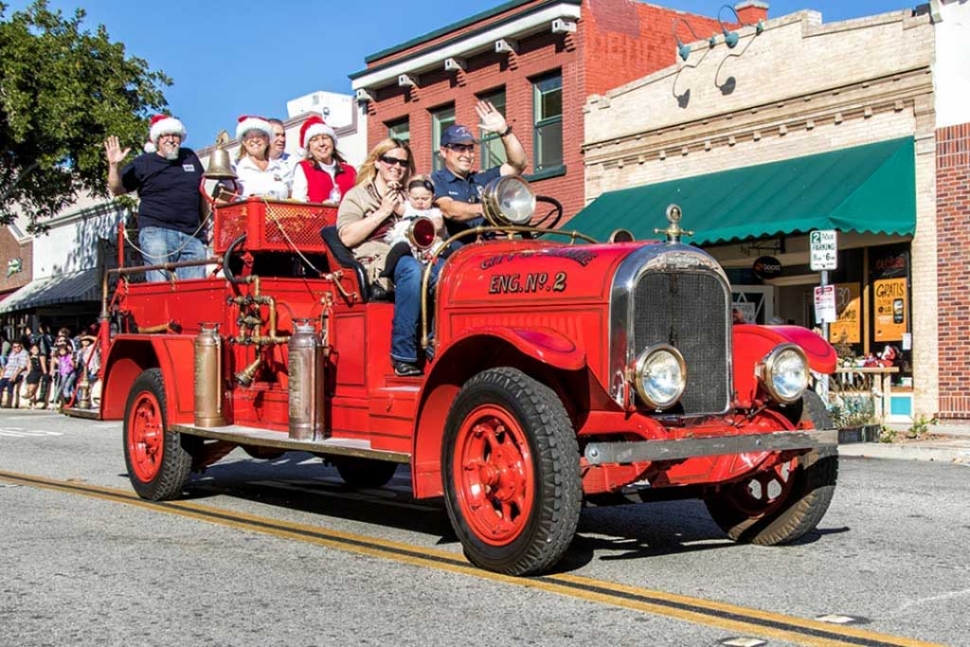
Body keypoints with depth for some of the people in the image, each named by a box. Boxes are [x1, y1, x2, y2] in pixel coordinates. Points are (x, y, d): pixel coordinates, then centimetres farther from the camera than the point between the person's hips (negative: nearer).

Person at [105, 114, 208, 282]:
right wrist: (113, 165, -11)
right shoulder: (143, 163, 8)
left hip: (191, 237, 4)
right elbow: (116, 189, 6)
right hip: (156, 232, -4)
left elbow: (201, 194, 25)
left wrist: (206, 226, 21)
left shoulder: (190, 158, 19)